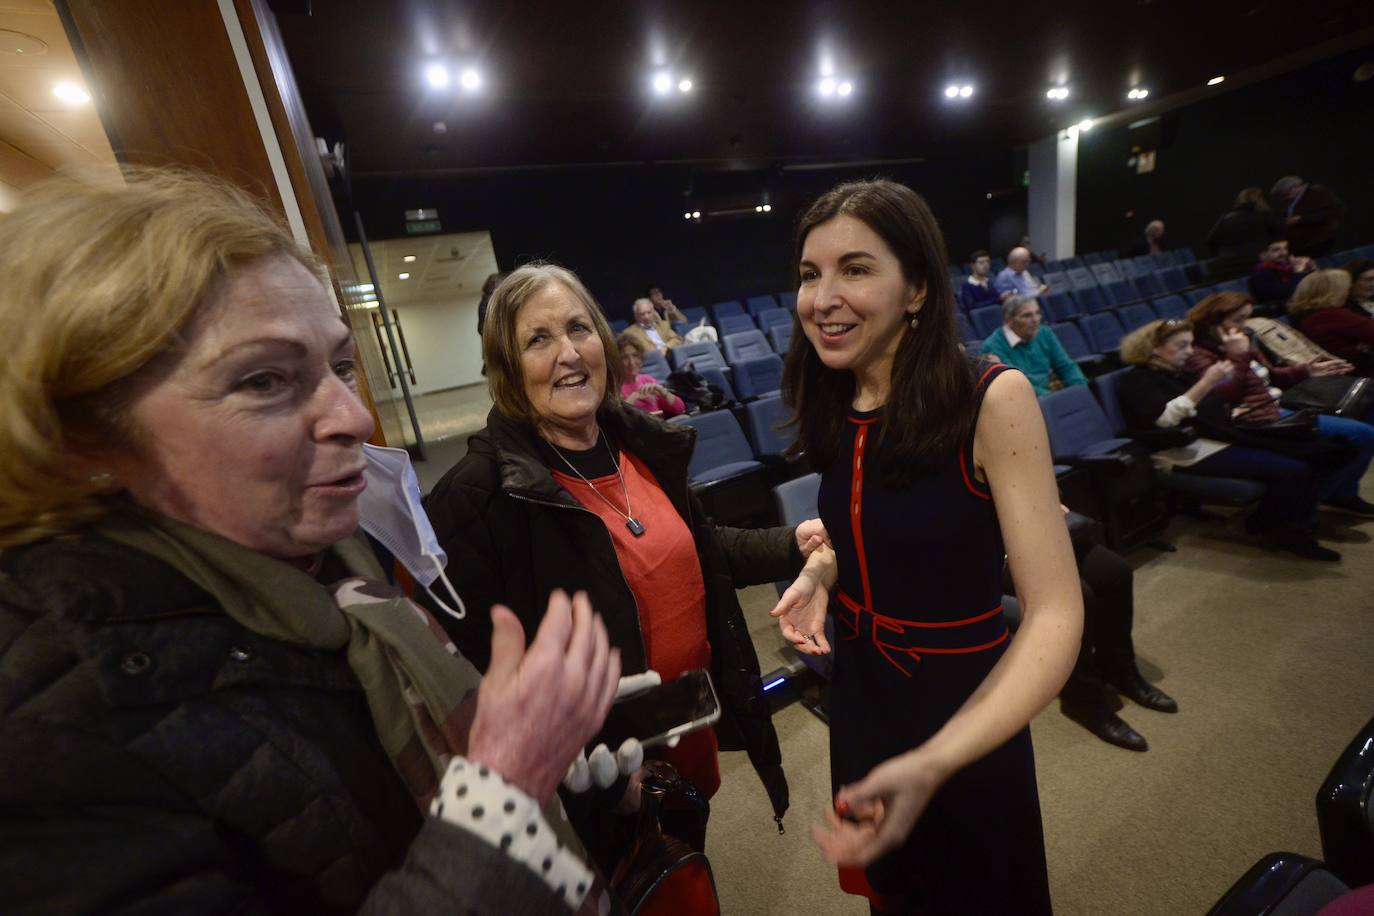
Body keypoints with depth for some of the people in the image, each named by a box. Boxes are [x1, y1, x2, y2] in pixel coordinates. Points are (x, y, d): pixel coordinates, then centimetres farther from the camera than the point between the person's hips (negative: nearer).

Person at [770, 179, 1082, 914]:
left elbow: (1055, 614, -25)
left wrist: (933, 762, -36)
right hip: (860, 692, 5)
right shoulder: (835, 405, -7)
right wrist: (819, 570, -13)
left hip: (961, 708, -4)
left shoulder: (993, 399, -24)